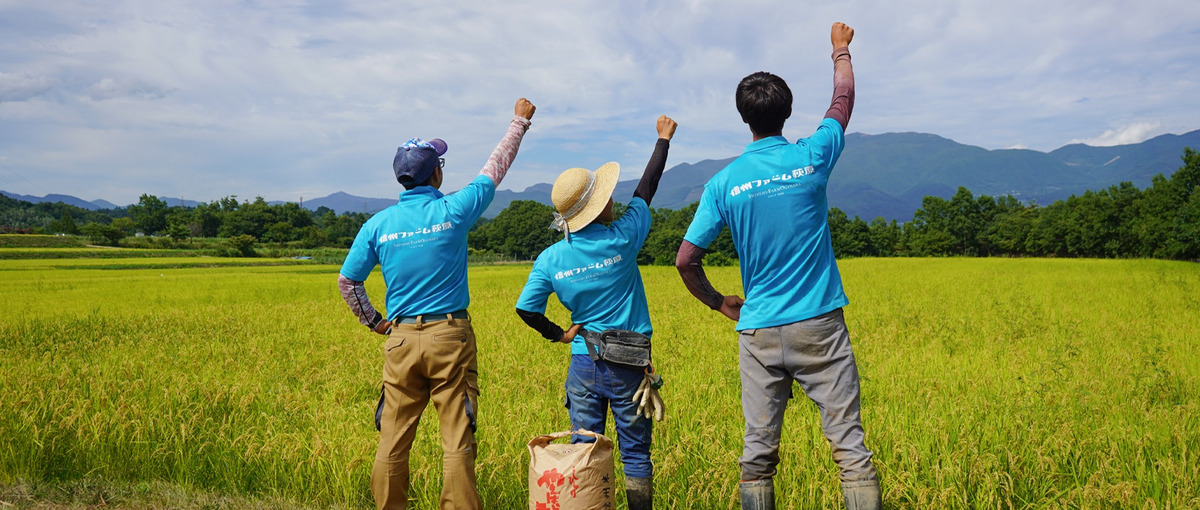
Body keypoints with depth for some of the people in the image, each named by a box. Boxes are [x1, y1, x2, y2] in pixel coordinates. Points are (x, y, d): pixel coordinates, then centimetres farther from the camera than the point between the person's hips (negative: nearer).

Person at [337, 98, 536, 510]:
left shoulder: (378, 224, 2)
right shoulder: (454, 211, -4)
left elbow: (347, 281, 9)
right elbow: (495, 168, 11)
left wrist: (373, 321, 22)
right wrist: (520, 121, 24)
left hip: (400, 340, 3)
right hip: (450, 337, -3)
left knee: (393, 441, 10)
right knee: (457, 441, 0)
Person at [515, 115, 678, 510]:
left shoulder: (551, 259, -5)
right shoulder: (621, 239, -12)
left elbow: (525, 308, -4)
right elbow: (645, 190, 2)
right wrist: (664, 139, 15)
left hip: (583, 363, 2)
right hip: (628, 365, -2)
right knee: (635, 454, 7)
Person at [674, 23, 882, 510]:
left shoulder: (723, 183, -2)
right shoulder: (812, 157, -2)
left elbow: (685, 260, -1)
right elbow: (843, 102, 18)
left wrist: (717, 302, 17)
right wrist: (841, 50, 36)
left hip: (758, 331, 1)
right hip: (820, 325, 0)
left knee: (758, 453, 8)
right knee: (849, 444, 3)